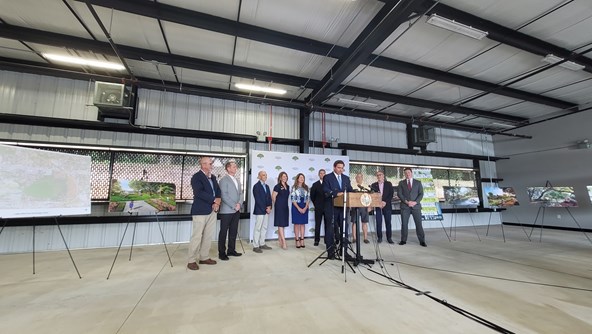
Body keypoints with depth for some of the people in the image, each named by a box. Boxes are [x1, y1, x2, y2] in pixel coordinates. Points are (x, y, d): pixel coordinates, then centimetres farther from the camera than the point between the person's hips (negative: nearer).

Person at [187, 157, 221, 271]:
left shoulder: (213, 177, 14)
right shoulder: (196, 177, -9)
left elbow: (218, 190, 12)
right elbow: (199, 193, -21)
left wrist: (217, 203, -6)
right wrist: (214, 200, -16)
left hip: (212, 210, 7)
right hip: (200, 211, -7)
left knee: (208, 235, 11)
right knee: (197, 236, -1)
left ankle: (204, 257, 23)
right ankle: (191, 261, 11)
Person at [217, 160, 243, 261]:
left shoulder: (237, 181, 18)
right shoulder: (223, 180, -5)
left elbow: (240, 194, 13)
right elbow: (224, 196, -13)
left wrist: (239, 204, -5)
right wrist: (234, 206, -14)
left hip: (237, 210, 7)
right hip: (227, 210, -7)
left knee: (233, 231, 10)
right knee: (223, 232, 2)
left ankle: (231, 250, 20)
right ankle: (221, 252, 11)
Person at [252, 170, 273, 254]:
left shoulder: (267, 186, 15)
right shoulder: (256, 186, -9)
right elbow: (258, 199, -15)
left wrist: (269, 207, -2)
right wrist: (265, 209, -14)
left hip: (266, 210, 8)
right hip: (259, 210, -8)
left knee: (264, 228, 12)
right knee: (258, 228, -2)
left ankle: (262, 244, 22)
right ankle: (255, 246, 6)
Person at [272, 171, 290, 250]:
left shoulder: (287, 187, 10)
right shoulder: (277, 186, -9)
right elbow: (273, 197, -7)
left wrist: (284, 203, 13)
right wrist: (277, 204, 3)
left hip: (285, 207, 7)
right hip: (279, 207, -7)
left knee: (282, 224, 11)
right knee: (280, 224, -6)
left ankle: (280, 242, 20)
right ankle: (284, 242, -5)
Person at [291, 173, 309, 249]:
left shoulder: (306, 187, 7)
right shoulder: (294, 187, -4)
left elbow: (307, 198, 7)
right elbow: (292, 199, -8)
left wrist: (305, 207, -7)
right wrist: (299, 208, -14)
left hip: (304, 207, 4)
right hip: (296, 207, -3)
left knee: (303, 224, 7)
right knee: (297, 224, 2)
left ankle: (302, 240, 13)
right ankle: (297, 241, 8)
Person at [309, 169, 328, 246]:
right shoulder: (315, 184, 3)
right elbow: (312, 196, 6)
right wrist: (316, 204, 6)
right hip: (318, 208, 0)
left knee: (328, 224, 5)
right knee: (317, 224, 5)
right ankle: (317, 240, 14)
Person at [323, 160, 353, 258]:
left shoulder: (346, 178, 14)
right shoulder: (327, 177, -2)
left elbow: (350, 190, 11)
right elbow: (326, 190, -12)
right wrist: (336, 194, -26)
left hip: (343, 206, 5)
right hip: (332, 207, -5)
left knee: (344, 228, 10)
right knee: (331, 229, 2)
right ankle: (330, 251, 13)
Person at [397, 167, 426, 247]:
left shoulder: (418, 182, 10)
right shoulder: (401, 183, 9)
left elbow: (421, 194, 3)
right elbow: (399, 194, 1)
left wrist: (415, 202, -12)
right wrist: (406, 201, -12)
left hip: (416, 206, 0)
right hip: (405, 206, 0)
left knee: (419, 223, 1)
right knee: (404, 224, 2)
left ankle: (422, 241, 11)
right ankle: (403, 240, 11)